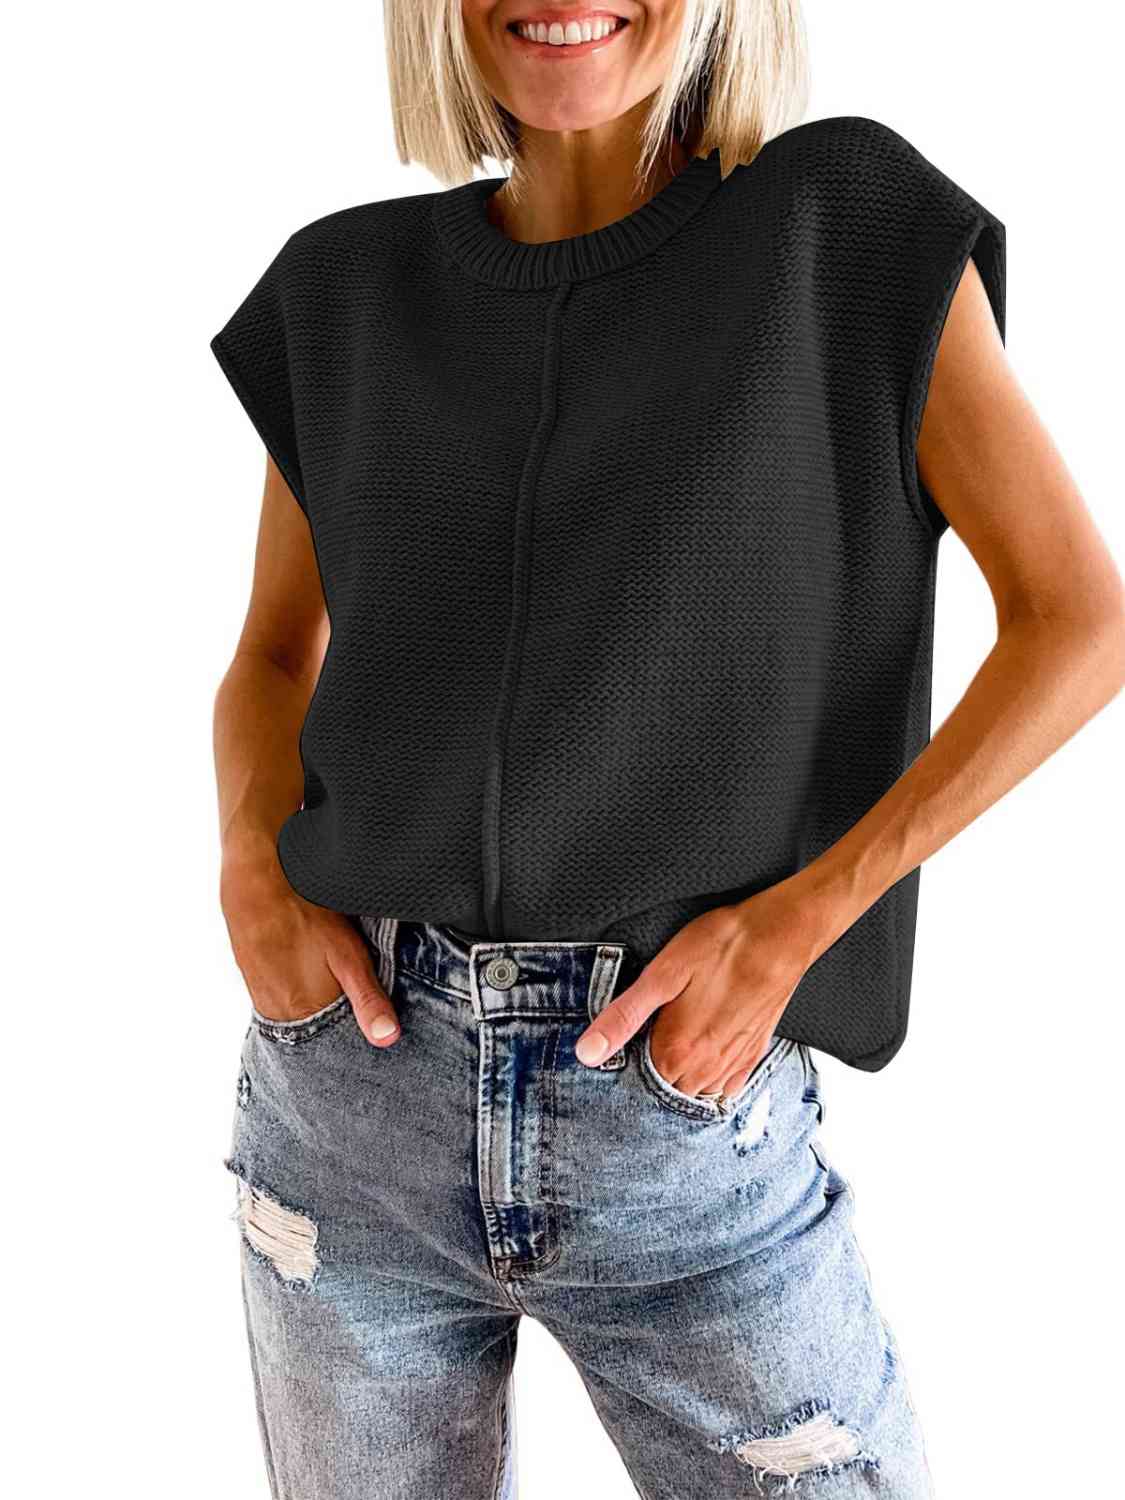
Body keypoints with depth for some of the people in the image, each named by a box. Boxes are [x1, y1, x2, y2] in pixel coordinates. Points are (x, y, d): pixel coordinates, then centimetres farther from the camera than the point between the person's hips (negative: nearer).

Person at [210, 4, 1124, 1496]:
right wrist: (256, 874, -5)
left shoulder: (853, 225, -3)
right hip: (350, 1087, 3)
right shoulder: (352, 293, 6)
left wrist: (791, 923, -13)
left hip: (687, 1110, -2)